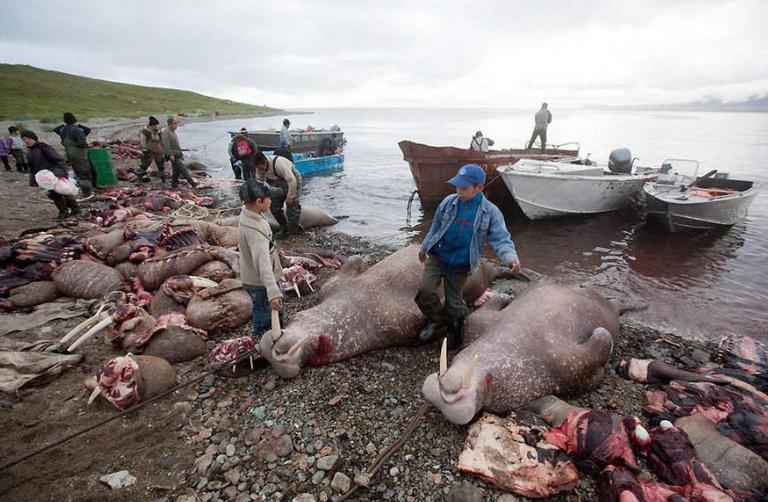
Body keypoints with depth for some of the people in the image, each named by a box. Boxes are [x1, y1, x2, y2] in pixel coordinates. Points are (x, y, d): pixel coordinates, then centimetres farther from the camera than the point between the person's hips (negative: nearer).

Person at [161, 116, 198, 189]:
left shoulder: (173, 131, 16)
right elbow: (166, 144, -21)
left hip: (177, 154, 10)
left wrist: (181, 153, 22)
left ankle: (174, 184, 17)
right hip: (172, 155, -10)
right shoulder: (166, 132, -14)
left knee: (176, 170, 11)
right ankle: (191, 182, -15)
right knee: (182, 168, -13)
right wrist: (170, 155, -26)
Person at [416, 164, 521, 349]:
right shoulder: (449, 202, -5)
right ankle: (436, 319, 17)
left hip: (461, 265, -1)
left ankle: (454, 325, 40)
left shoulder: (490, 212, -11)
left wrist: (511, 257, -35)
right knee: (425, 289, -12)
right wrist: (424, 247, 18)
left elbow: (501, 239, -15)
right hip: (437, 257, 2)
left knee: (453, 299, 9)